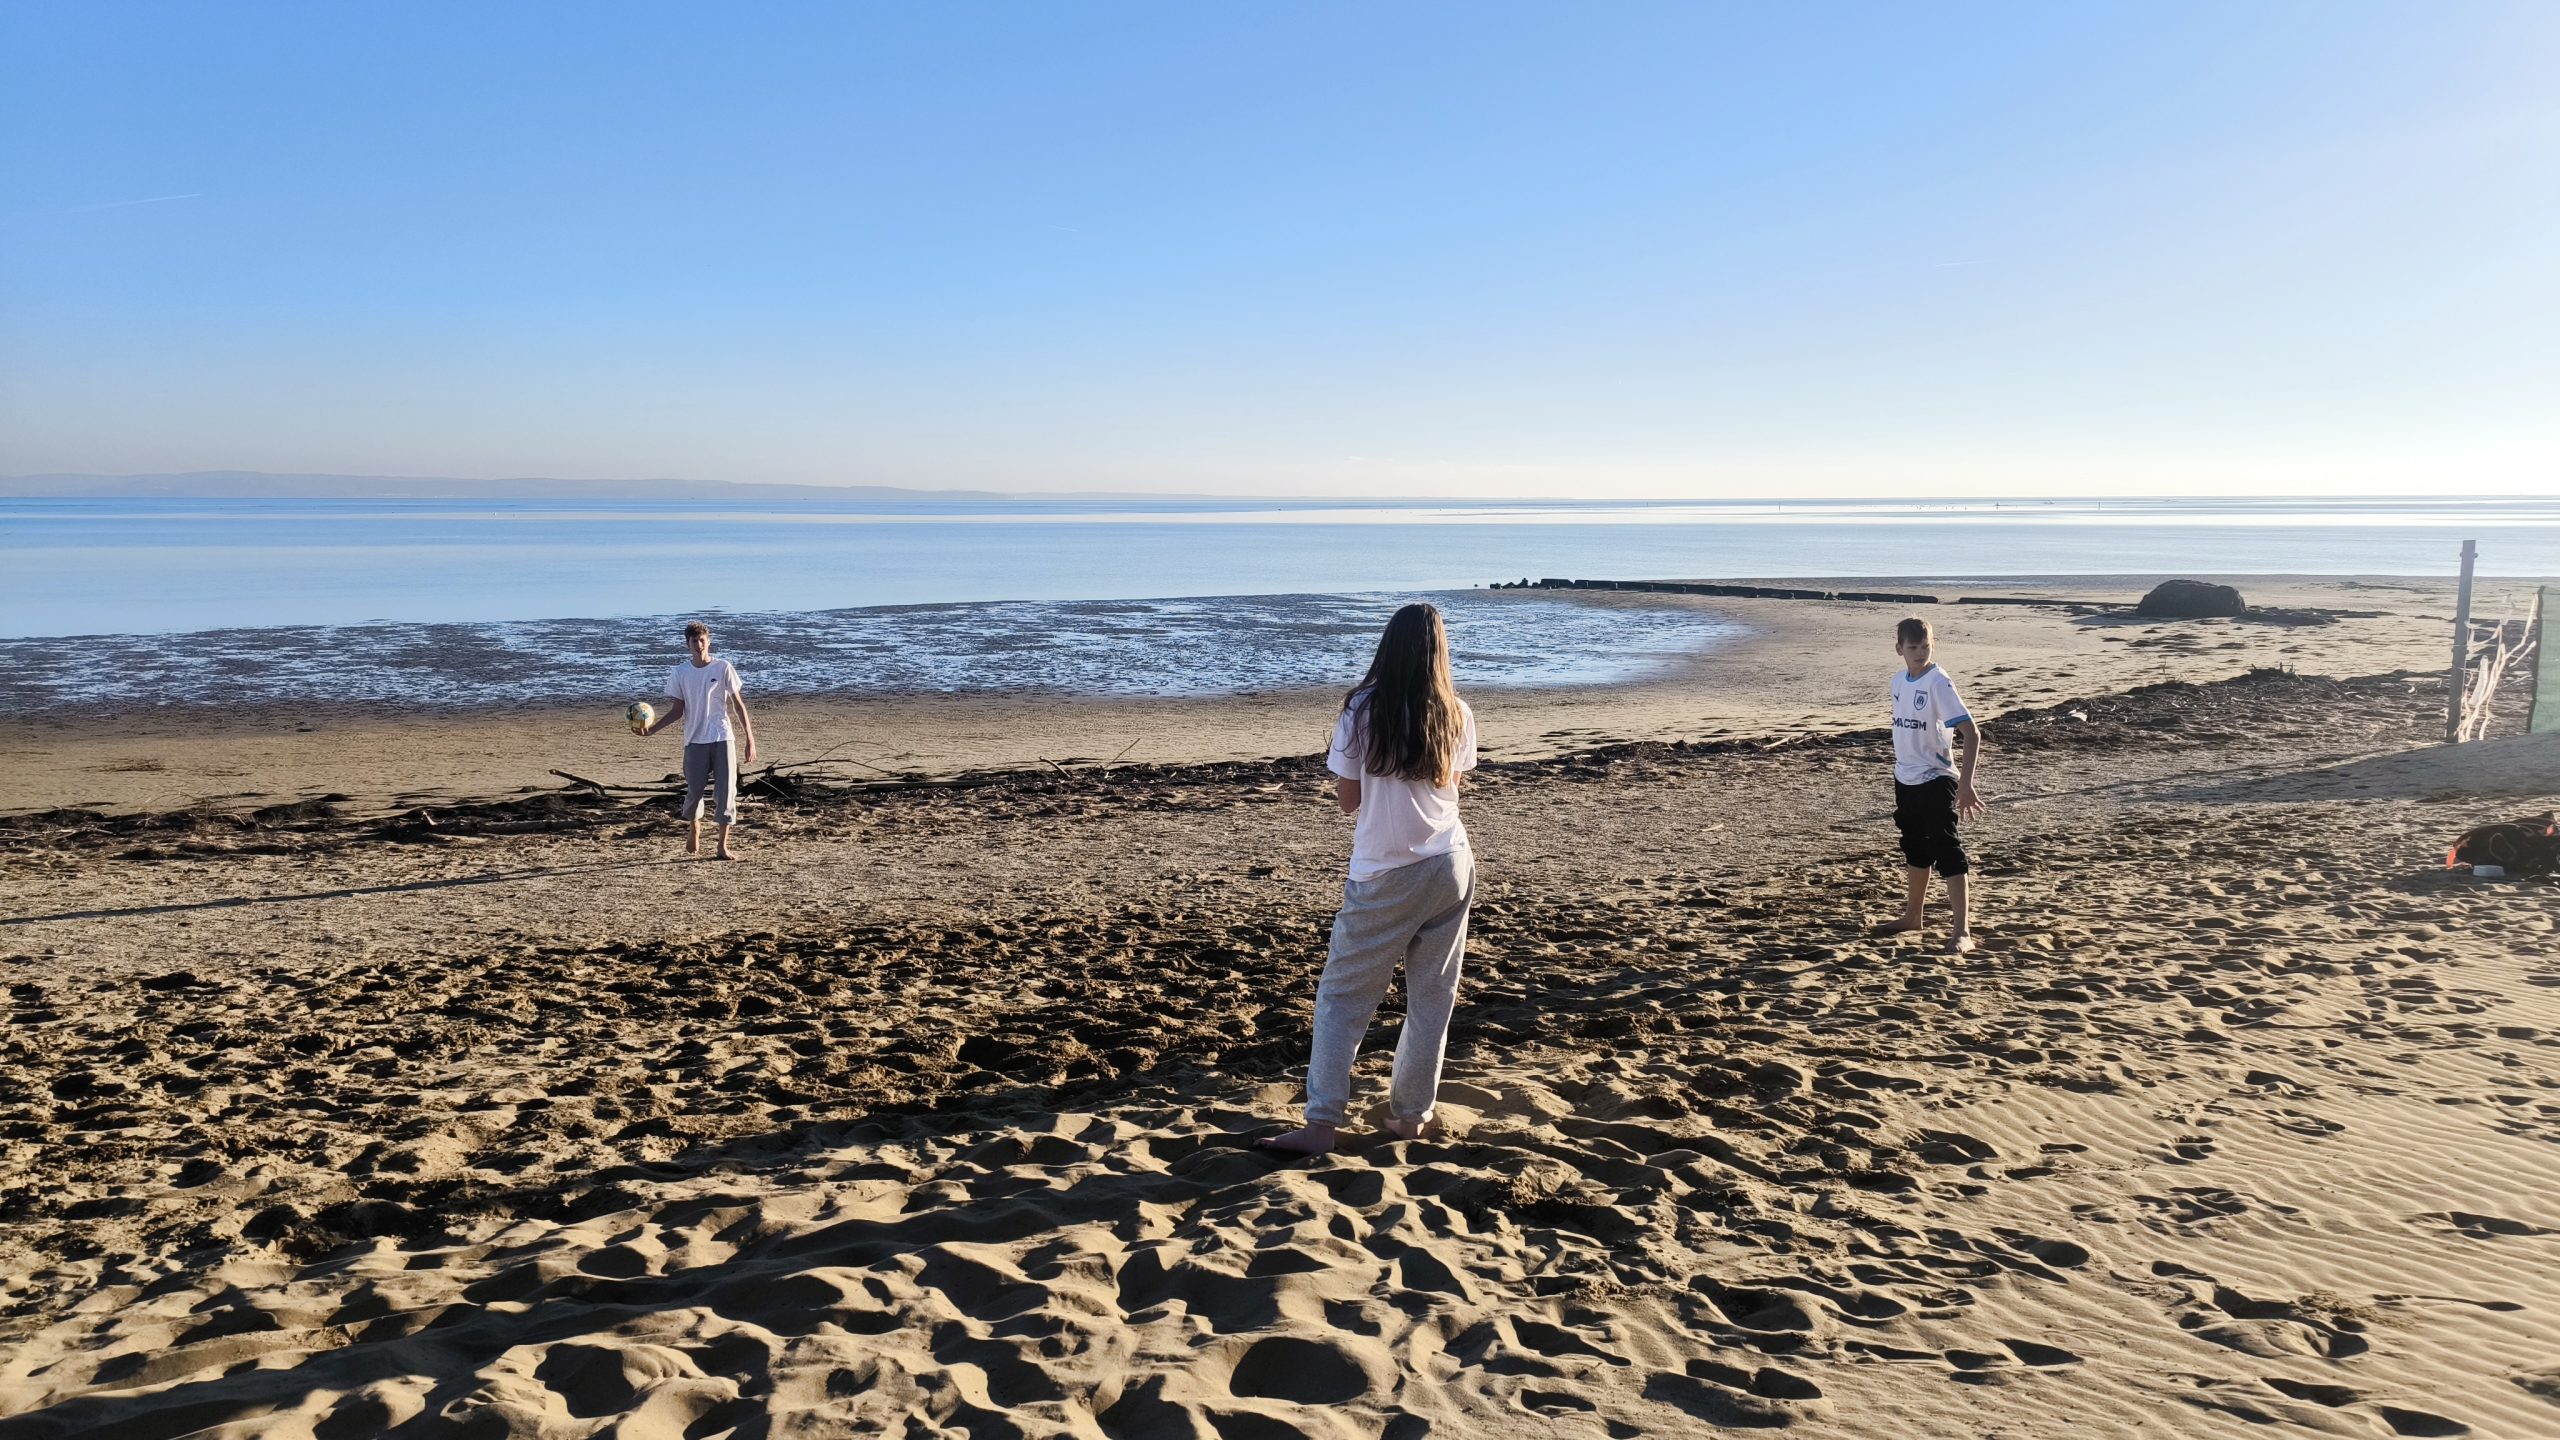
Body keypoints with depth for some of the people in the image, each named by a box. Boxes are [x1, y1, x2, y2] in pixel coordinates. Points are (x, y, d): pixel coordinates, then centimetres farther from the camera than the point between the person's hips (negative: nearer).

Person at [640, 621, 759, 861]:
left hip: (723, 739, -1)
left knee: (726, 791, -5)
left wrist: (750, 739, -3)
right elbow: (678, 710, 6)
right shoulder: (679, 673, 3)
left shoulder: (723, 668, -1)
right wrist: (652, 728, -9)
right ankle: (695, 833, 33)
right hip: (695, 741, 1)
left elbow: (738, 705, 2)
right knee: (695, 791, 4)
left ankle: (723, 845, 3)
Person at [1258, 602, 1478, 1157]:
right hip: (1450, 866, 4)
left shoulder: (1361, 710, -9)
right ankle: (1410, 1115, 20)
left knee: (1343, 998, 4)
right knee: (1432, 998, 13)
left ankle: (1321, 1125, 0)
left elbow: (1347, 798, -4)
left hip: (1383, 876, -3)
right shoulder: (1456, 715, 0)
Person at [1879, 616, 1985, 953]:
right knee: (1915, 849, 20)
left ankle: (1962, 931, -6)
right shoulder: (1899, 681, 6)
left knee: (1948, 854, -8)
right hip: (1905, 780, 8)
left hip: (1935, 781, -8)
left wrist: (1965, 783, -25)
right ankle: (1912, 916, 35)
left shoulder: (1938, 683, -16)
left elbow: (1971, 733, -21)